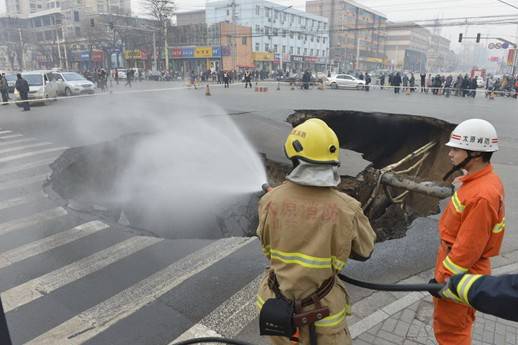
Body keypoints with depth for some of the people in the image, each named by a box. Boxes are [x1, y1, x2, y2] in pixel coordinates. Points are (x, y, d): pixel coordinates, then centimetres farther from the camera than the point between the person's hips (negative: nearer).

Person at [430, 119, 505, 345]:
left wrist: (443, 277, -17)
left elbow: (468, 247, -26)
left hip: (460, 272, -9)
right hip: (456, 259, 9)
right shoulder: (479, 180, 0)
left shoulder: (482, 195, -31)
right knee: (459, 323, 27)